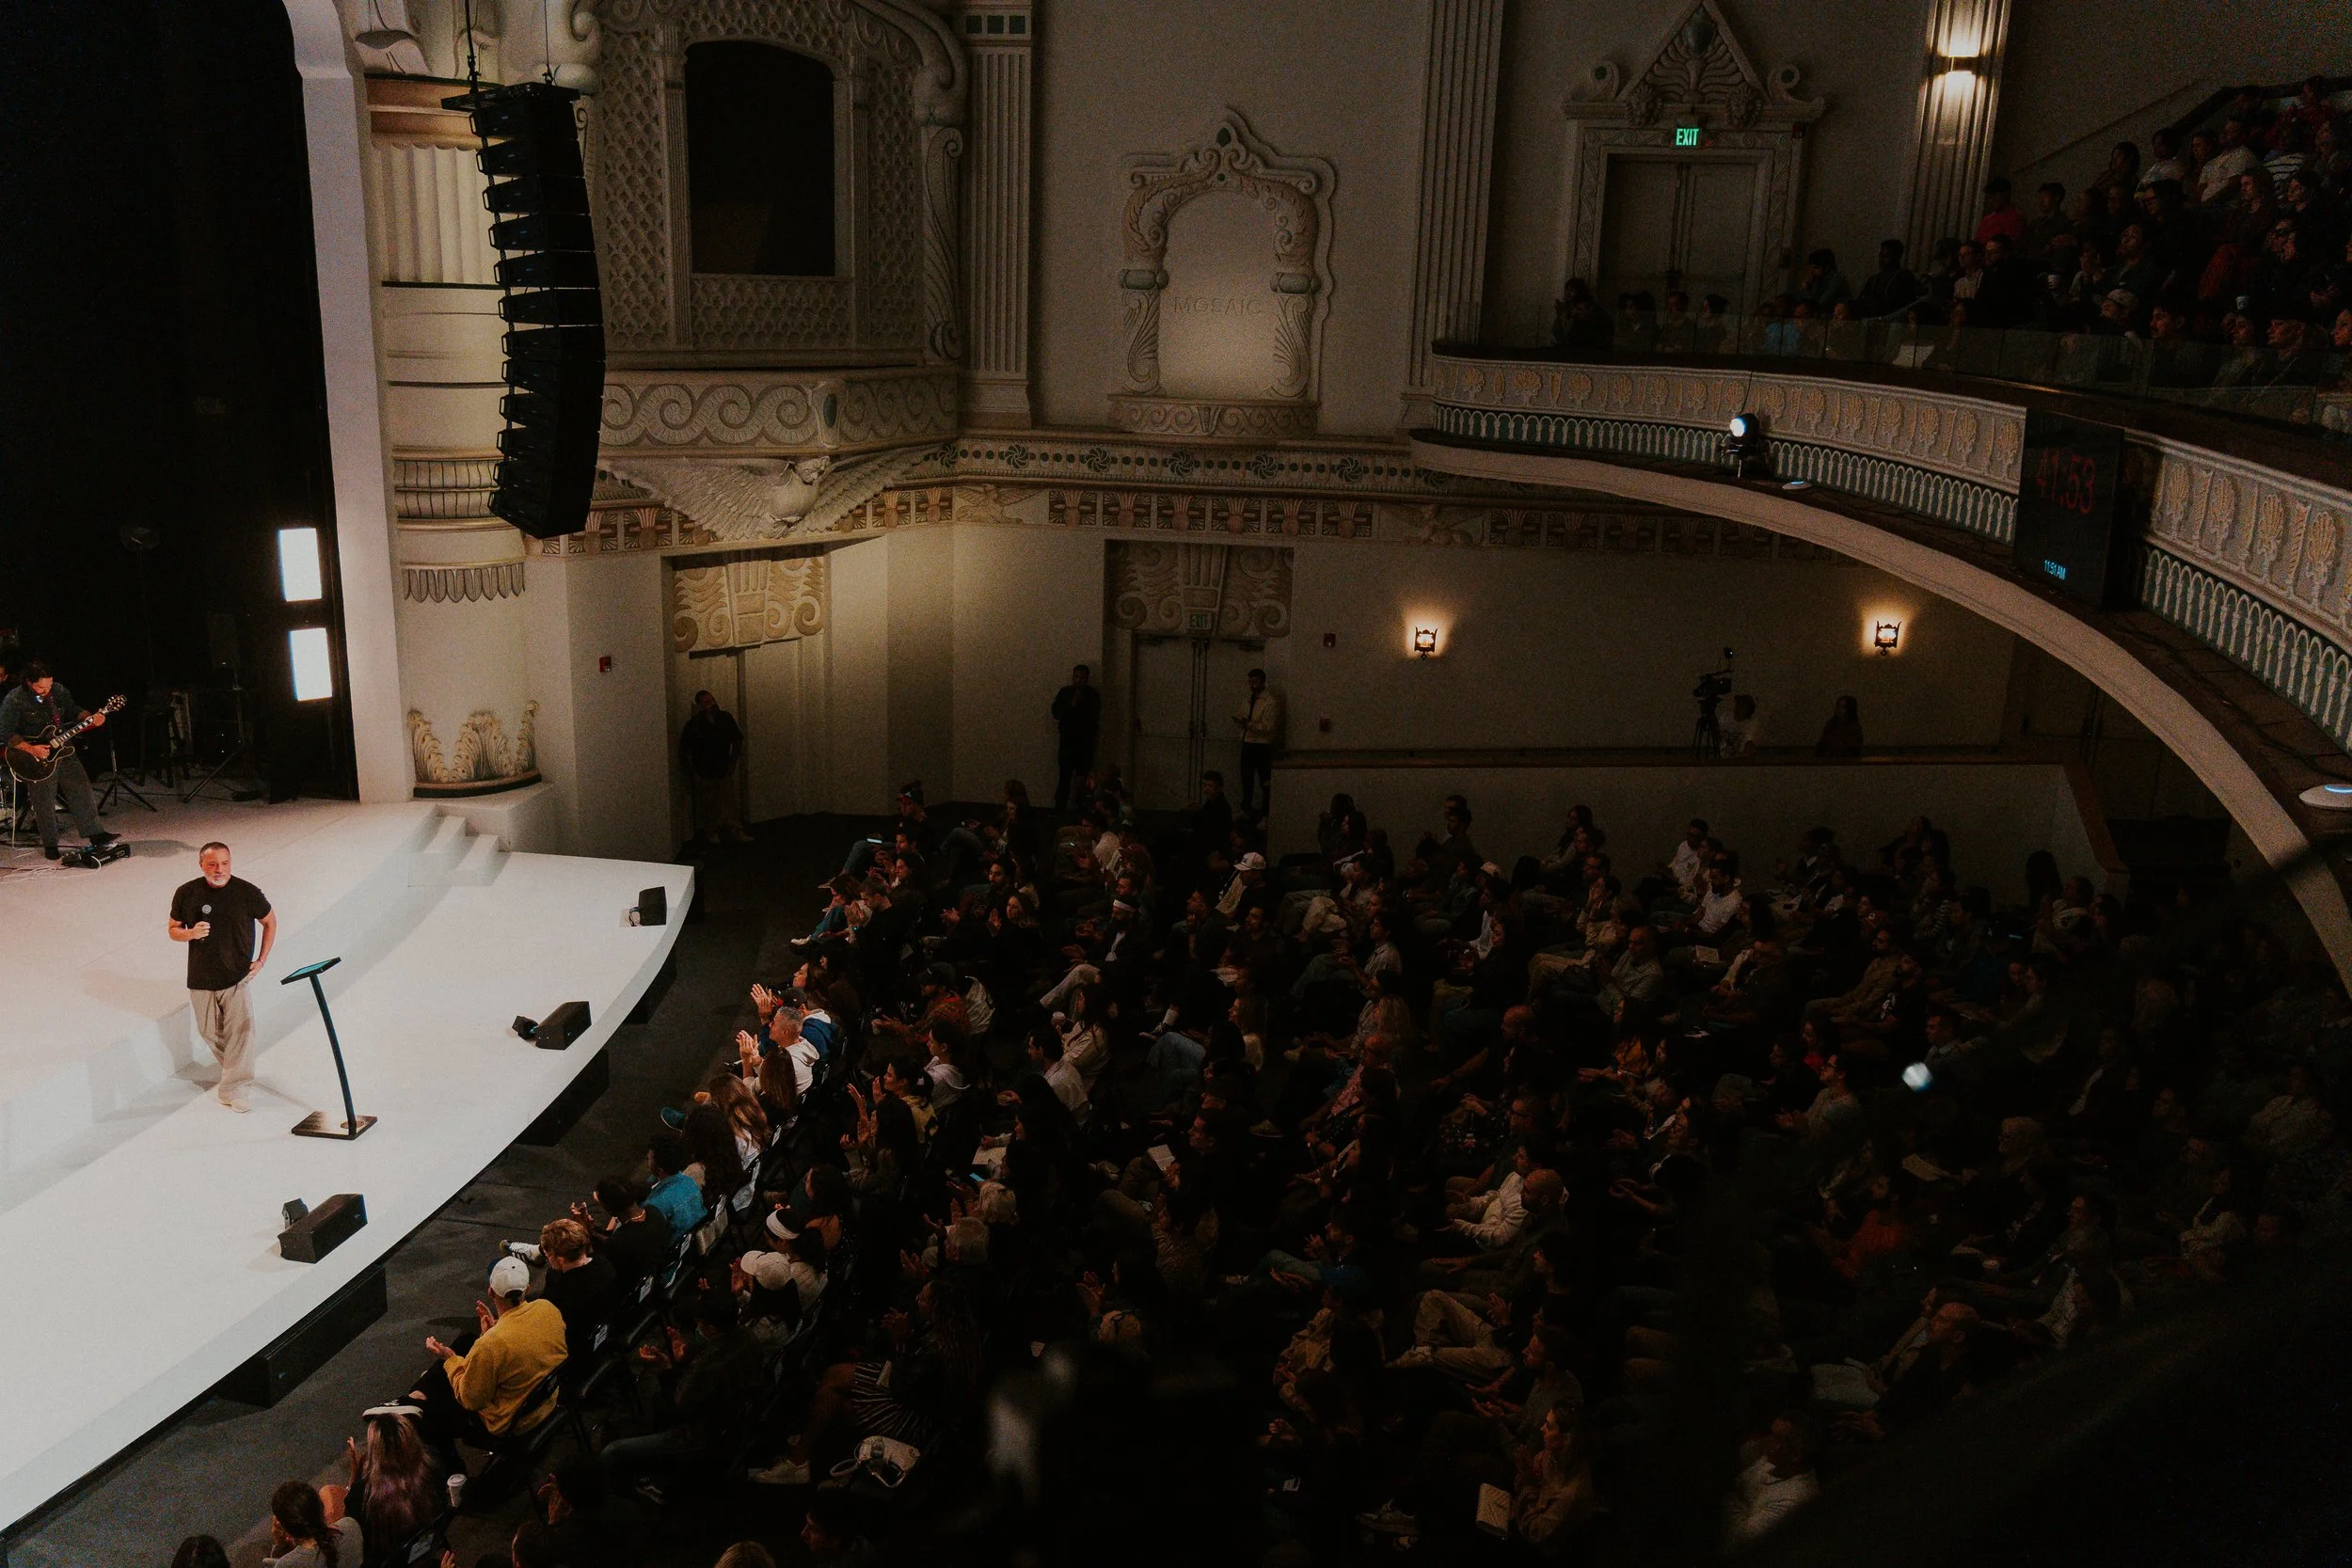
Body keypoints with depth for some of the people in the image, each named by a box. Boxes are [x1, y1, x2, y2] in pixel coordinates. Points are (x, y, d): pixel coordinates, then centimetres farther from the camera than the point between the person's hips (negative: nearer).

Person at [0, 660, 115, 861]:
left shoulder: (58, 690, 1)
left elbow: (74, 711, 14)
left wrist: (90, 719, -7)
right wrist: (31, 749, -24)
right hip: (38, 760, -5)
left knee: (82, 791, 3)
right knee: (44, 804, 0)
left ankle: (94, 834, 10)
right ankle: (50, 845, 15)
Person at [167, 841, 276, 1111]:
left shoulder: (247, 892, -8)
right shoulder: (186, 894, -4)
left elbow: (270, 921, 8)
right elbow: (172, 929, 8)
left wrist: (262, 960, 3)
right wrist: (191, 933, -16)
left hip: (238, 976, -2)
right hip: (201, 978, 3)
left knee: (241, 1029, -13)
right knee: (209, 1031, 14)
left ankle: (232, 1089, -7)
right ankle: (232, 1070, 39)